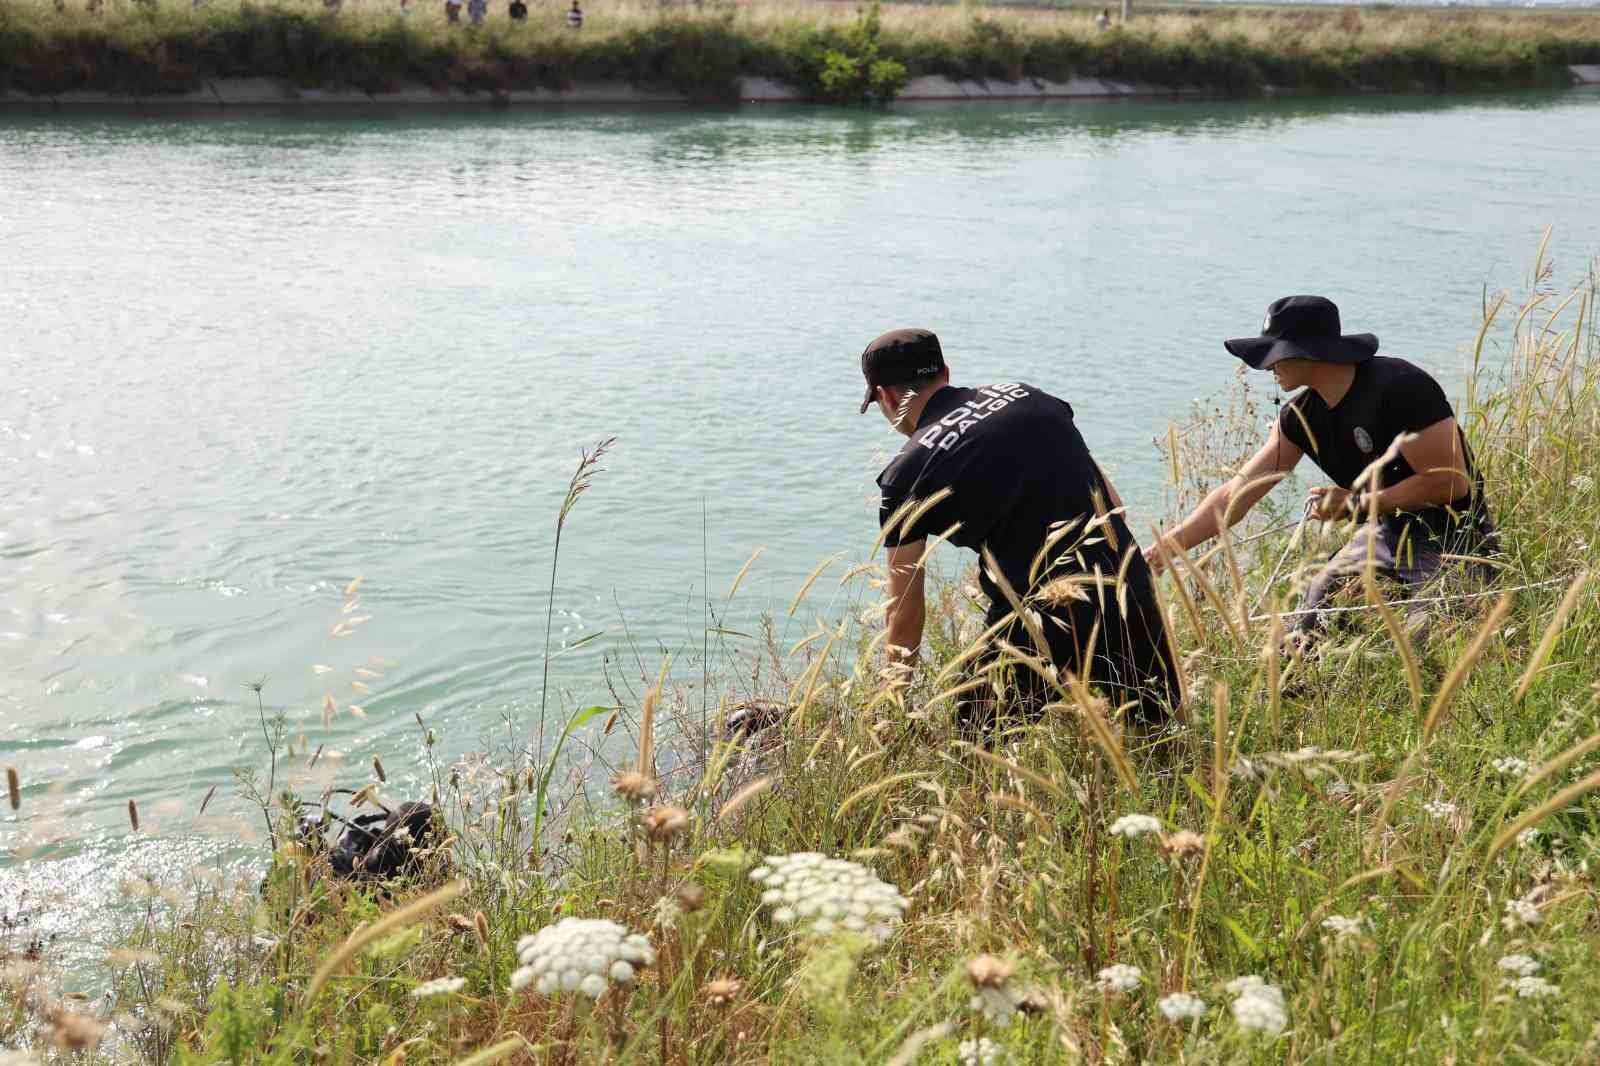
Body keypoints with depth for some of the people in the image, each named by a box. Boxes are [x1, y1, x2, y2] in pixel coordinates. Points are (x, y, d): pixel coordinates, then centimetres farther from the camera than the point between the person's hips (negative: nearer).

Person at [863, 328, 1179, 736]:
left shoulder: (908, 473, 0)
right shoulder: (1030, 396, 13)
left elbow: (906, 616, 6)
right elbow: (1112, 505, 17)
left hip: (1040, 620, -5)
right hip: (1130, 593, 5)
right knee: (1157, 732, 27)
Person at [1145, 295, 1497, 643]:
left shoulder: (1399, 386, -23)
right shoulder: (1300, 417, -1)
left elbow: (1452, 481, -23)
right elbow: (1235, 493, -2)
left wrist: (1357, 503, -18)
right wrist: (1163, 549, -10)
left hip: (1455, 537, -7)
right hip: (1390, 530, 7)